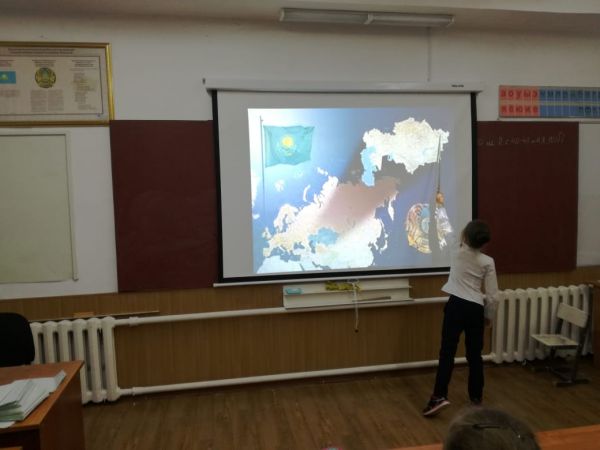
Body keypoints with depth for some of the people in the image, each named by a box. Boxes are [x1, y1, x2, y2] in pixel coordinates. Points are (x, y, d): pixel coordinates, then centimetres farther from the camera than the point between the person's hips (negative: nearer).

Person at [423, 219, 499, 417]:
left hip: (456, 305, -1)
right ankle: (476, 395, 26)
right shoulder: (487, 262, -3)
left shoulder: (456, 253, -3)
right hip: (475, 309, 1)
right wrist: (489, 315, 11)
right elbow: (492, 295, -1)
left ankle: (439, 396, -12)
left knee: (447, 351, -3)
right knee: (474, 354, 14)